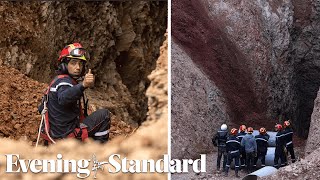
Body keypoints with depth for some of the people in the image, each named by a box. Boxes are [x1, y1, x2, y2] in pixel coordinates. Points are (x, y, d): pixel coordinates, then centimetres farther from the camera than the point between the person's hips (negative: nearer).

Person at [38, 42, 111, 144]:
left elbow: (42, 108, 20)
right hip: (68, 136, -10)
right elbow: (63, 99, -42)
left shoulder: (56, 81, 13)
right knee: (104, 114, -3)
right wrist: (83, 85, -58)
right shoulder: (65, 81, -16)